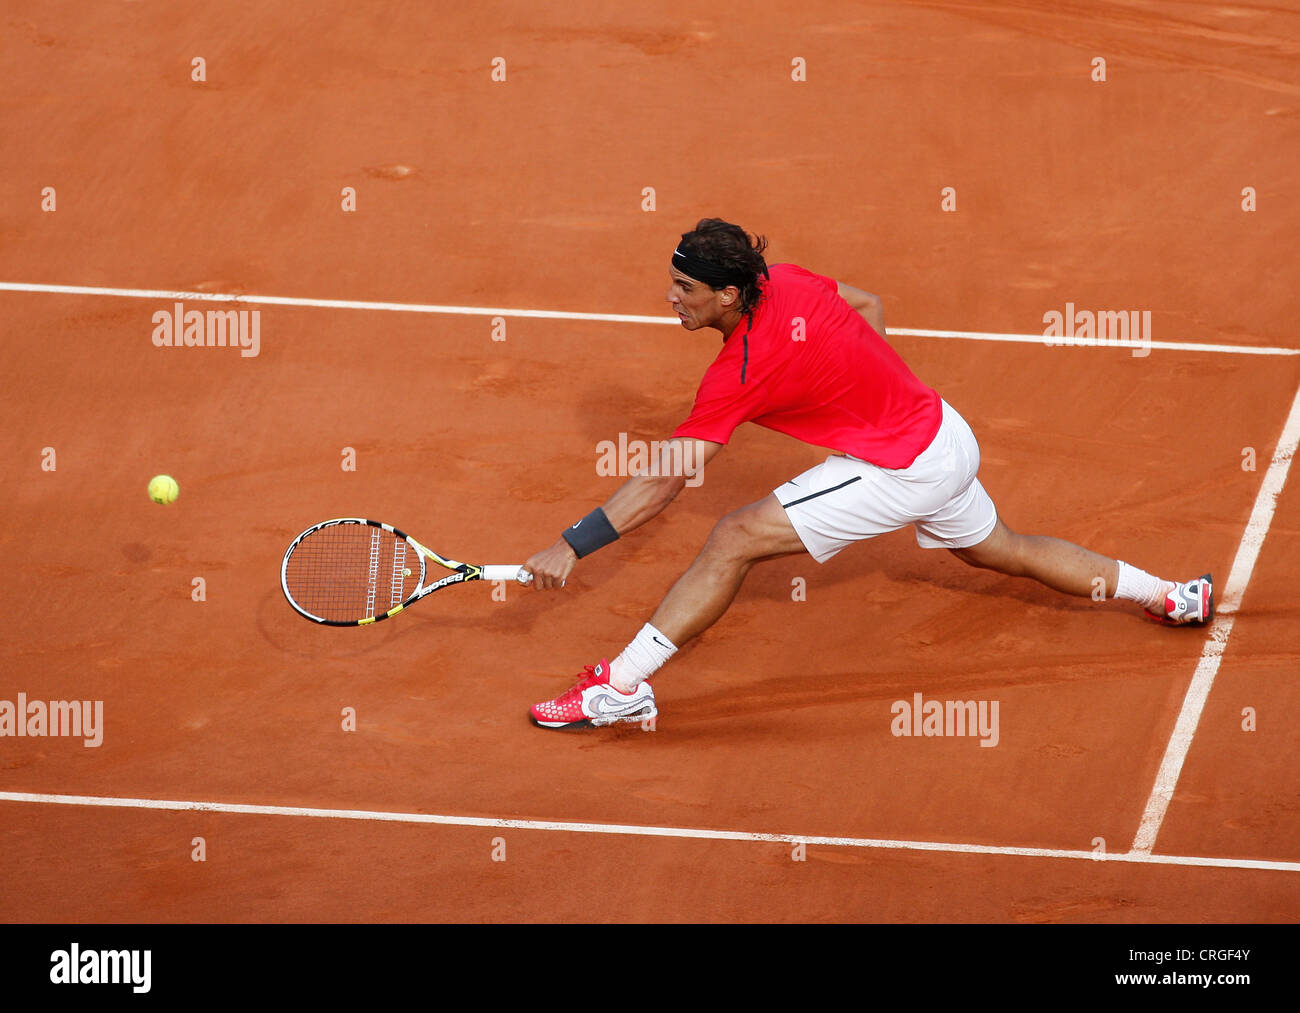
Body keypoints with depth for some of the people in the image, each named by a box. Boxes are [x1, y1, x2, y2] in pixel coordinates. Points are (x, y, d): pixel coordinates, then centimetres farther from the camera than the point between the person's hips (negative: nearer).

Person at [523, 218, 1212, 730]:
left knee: (733, 540, -14)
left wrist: (572, 546, -24)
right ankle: (1171, 596, 47)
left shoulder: (740, 372, -24)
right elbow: (870, 305, 17)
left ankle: (620, 687, -16)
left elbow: (664, 482, -25)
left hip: (902, 471, -9)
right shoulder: (787, 282, -3)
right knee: (1002, 551, 33)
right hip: (944, 429, 9)